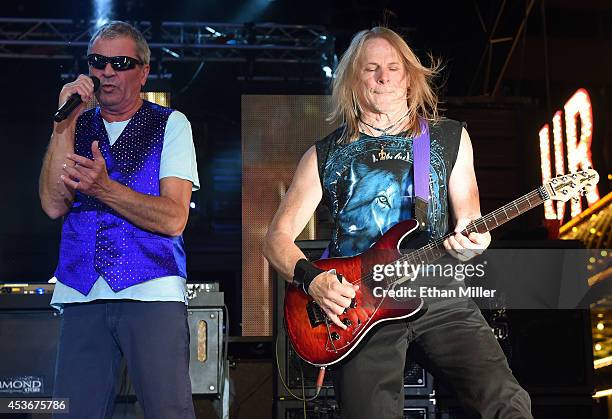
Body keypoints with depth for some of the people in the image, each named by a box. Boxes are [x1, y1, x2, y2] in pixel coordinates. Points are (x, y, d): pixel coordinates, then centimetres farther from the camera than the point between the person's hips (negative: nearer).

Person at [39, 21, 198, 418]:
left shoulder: (171, 124, 5)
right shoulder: (78, 128, 15)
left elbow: (173, 218, -7)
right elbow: (54, 204, -1)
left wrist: (102, 188, -19)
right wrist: (65, 125, -7)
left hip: (152, 293, -3)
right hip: (81, 295, 3)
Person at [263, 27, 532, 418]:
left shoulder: (450, 138, 12)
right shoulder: (325, 155, 9)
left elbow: (468, 218, 14)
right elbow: (277, 238, 9)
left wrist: (472, 240, -10)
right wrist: (311, 278, -10)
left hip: (438, 297, 1)